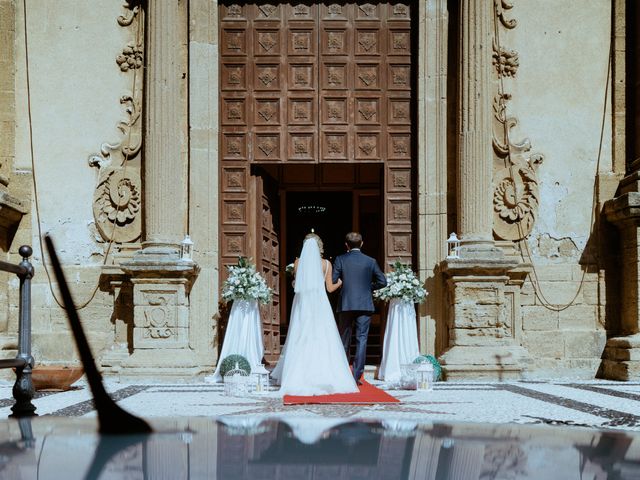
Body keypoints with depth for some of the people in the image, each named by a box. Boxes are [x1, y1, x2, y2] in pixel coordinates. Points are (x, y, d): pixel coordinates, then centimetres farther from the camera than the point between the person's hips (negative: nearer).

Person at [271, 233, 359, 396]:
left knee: (300, 341, 4)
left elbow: (296, 284, 6)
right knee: (323, 342, 0)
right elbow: (330, 288, 3)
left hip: (302, 304, 1)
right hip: (320, 304, -1)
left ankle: (299, 378, 3)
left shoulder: (298, 263, 1)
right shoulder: (326, 264, 0)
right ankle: (326, 376, -4)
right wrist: (339, 283, 22)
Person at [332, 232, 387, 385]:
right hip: (365, 305, 0)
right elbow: (382, 281, 1)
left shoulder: (340, 259, -1)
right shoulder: (370, 261, 2)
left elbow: (333, 281, -6)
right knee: (362, 339, 0)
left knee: (344, 340, 12)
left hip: (346, 305, 0)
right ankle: (357, 375, -7)